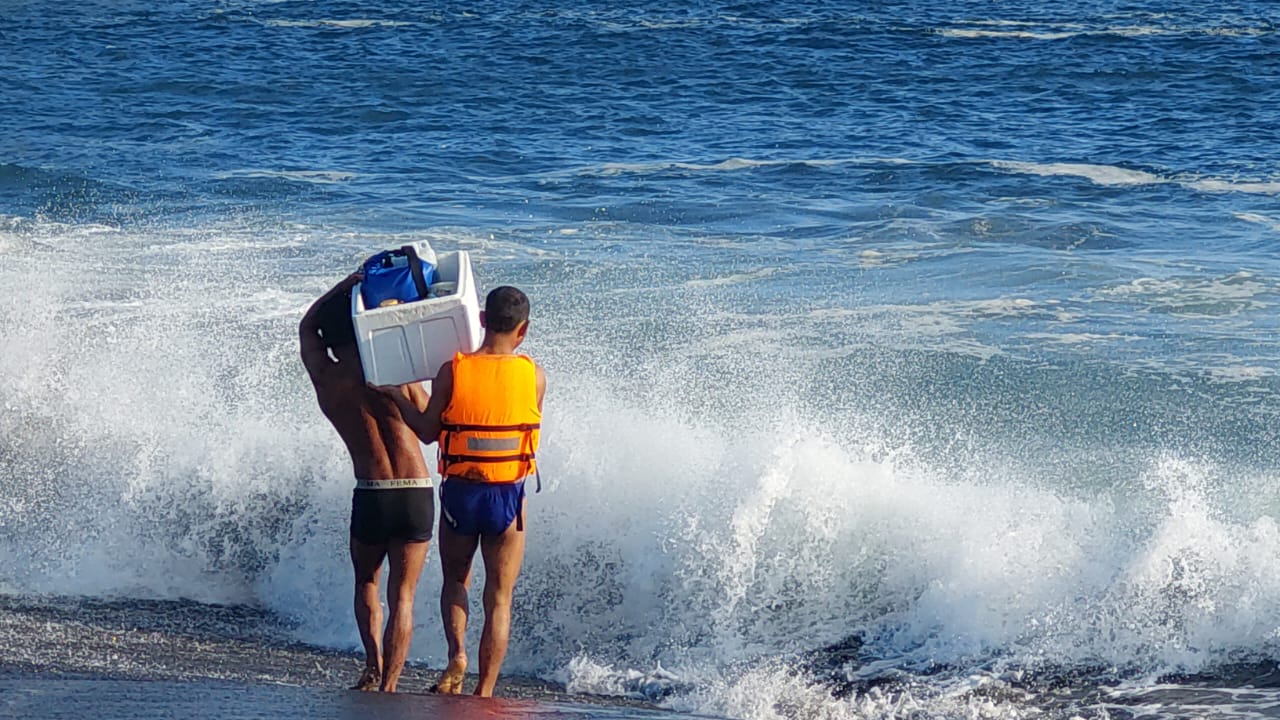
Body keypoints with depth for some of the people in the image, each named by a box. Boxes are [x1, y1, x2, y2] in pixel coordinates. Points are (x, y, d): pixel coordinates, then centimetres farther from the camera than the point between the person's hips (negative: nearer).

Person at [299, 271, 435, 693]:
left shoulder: (325, 378, 2)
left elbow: (307, 326, 21)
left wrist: (349, 283, 21)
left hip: (371, 496, 0)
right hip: (418, 494, 0)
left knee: (366, 583, 24)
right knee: (402, 596, 8)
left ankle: (374, 665, 6)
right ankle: (389, 686, 0)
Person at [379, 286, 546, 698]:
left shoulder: (453, 371, -9)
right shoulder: (533, 376, -6)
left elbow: (428, 432, -3)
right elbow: (529, 428, 7)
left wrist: (395, 396, 11)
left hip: (460, 493, 0)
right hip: (508, 497, 0)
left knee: (455, 581, 21)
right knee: (499, 599, 9)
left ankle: (456, 654, -3)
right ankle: (484, 695, 5)